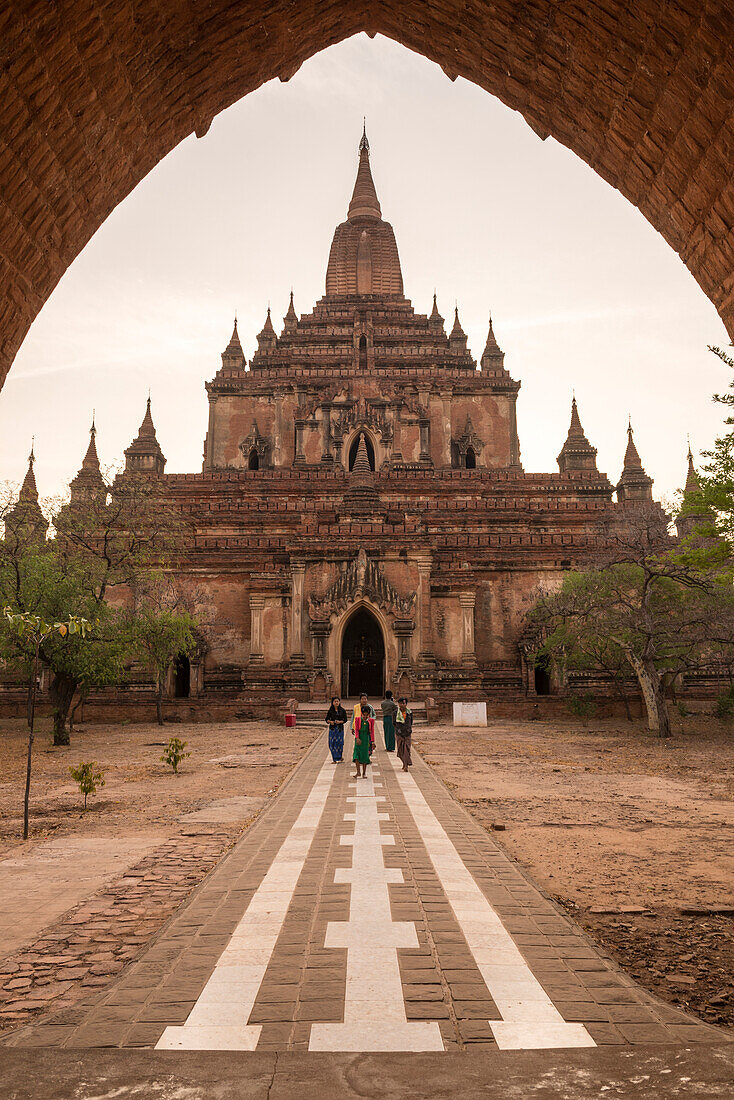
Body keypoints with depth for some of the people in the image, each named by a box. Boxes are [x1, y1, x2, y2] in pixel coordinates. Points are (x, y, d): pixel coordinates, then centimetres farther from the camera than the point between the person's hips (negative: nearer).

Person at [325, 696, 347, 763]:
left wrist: (340, 722, -13)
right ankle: (334, 758, 10)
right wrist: (330, 721, -13)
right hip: (332, 728, 1)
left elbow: (345, 719, 5)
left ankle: (339, 758, 16)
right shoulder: (330, 710, 2)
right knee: (332, 743, -1)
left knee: (339, 743, -3)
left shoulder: (342, 710, 1)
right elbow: (326, 719, 7)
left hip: (340, 728, -1)